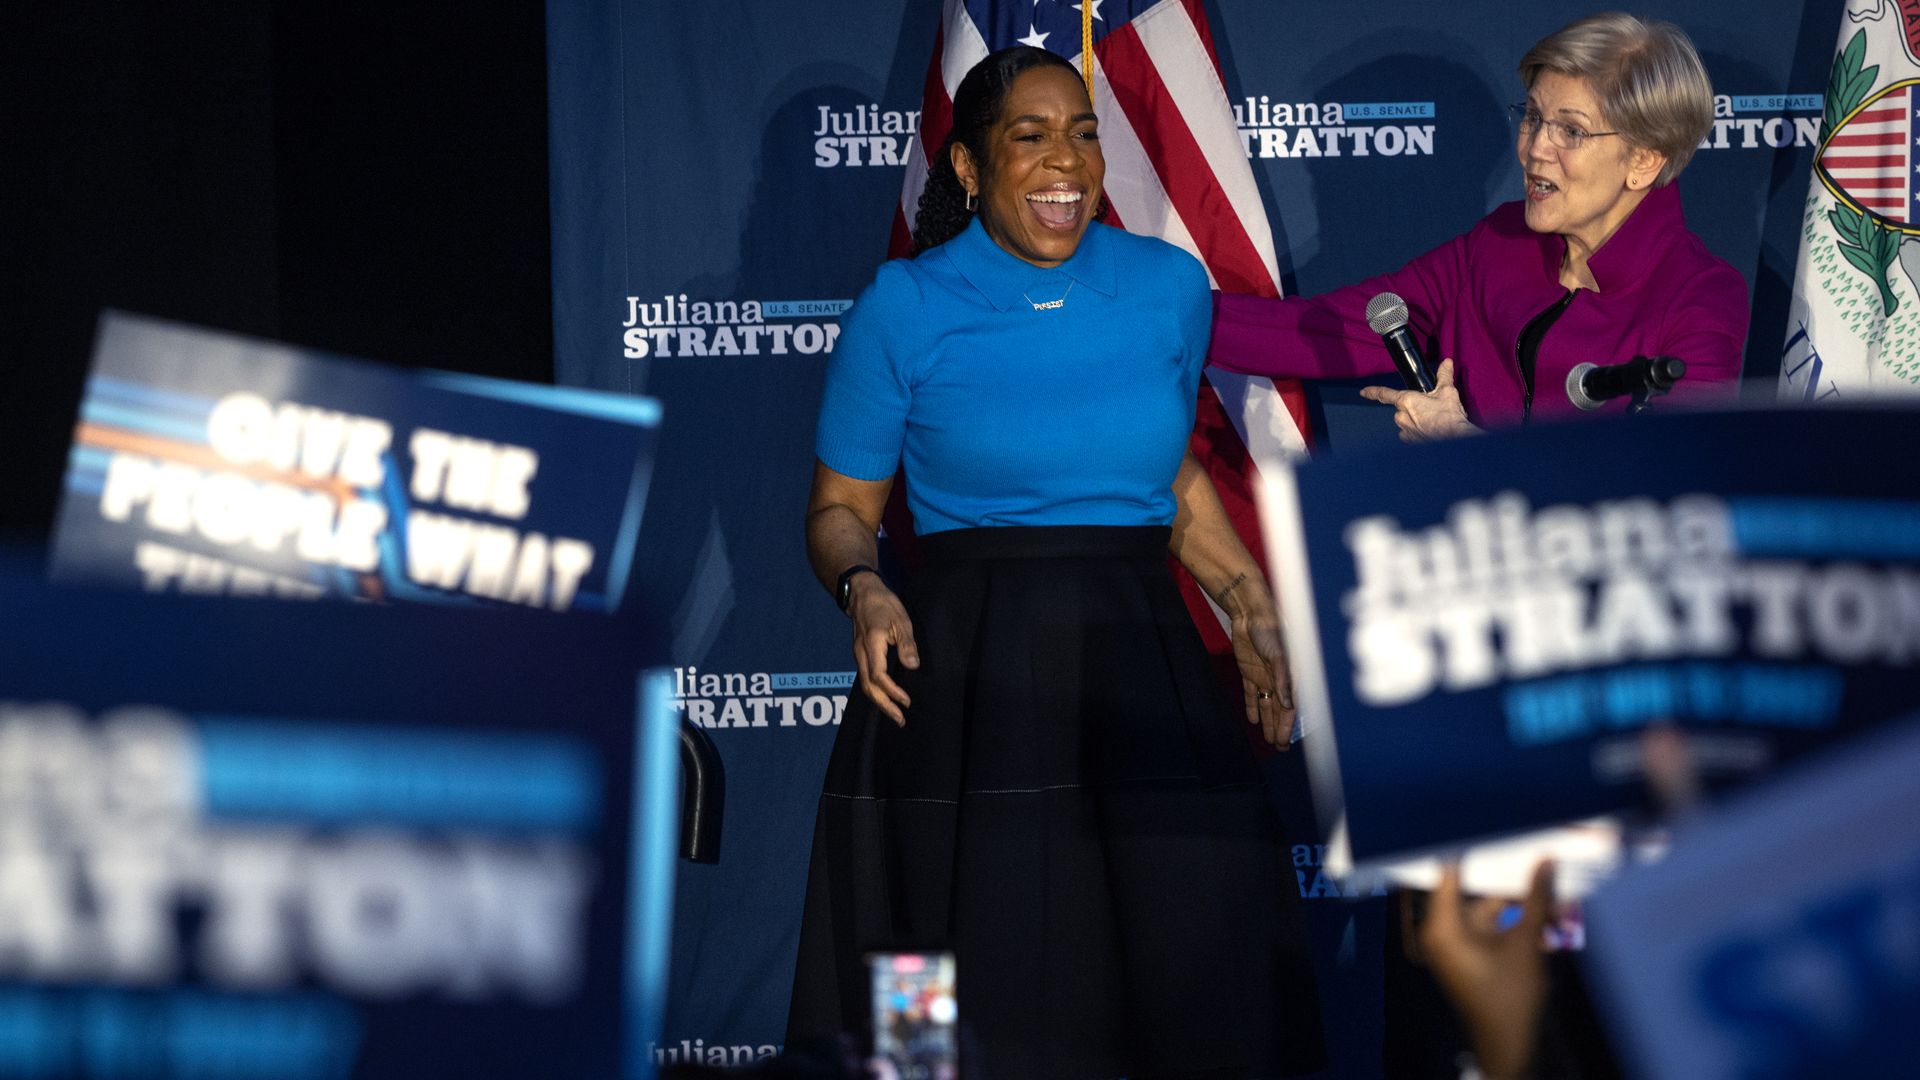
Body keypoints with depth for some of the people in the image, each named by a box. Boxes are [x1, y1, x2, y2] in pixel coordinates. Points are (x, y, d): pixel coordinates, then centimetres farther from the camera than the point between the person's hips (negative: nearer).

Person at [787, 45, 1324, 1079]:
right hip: (968, 680, -3)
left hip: (1144, 667, 3)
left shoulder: (1170, 287, 8)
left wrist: (1249, 603, 11)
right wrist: (863, 591, -13)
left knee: (1204, 978, -6)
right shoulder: (903, 312, -1)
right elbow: (840, 508, 7)